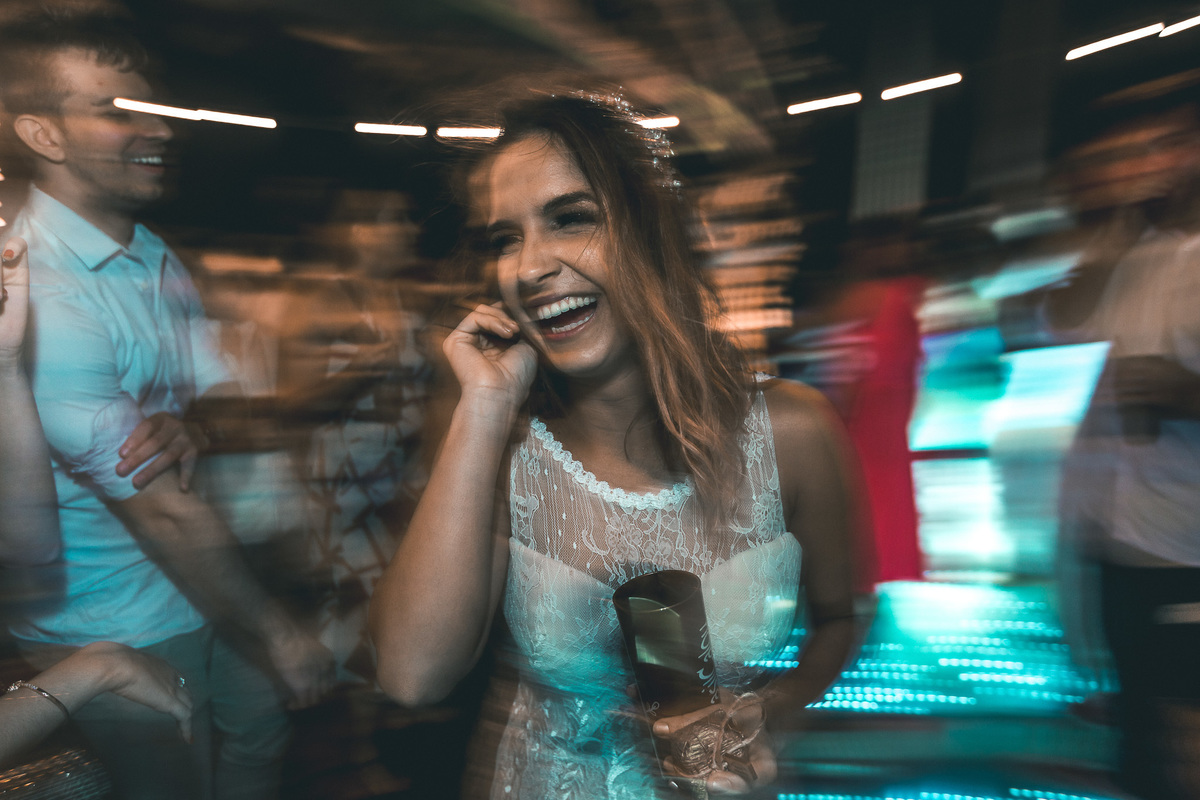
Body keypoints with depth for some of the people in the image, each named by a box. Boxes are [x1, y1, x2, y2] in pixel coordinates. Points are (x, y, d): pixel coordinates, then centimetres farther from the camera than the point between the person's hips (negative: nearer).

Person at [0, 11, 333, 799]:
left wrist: (188, 427, -24)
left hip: (194, 592, 8)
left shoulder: (156, 257, 2)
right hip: (113, 634, -7)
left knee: (260, 726, 26)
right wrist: (280, 632, -18)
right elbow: (161, 508, -27)